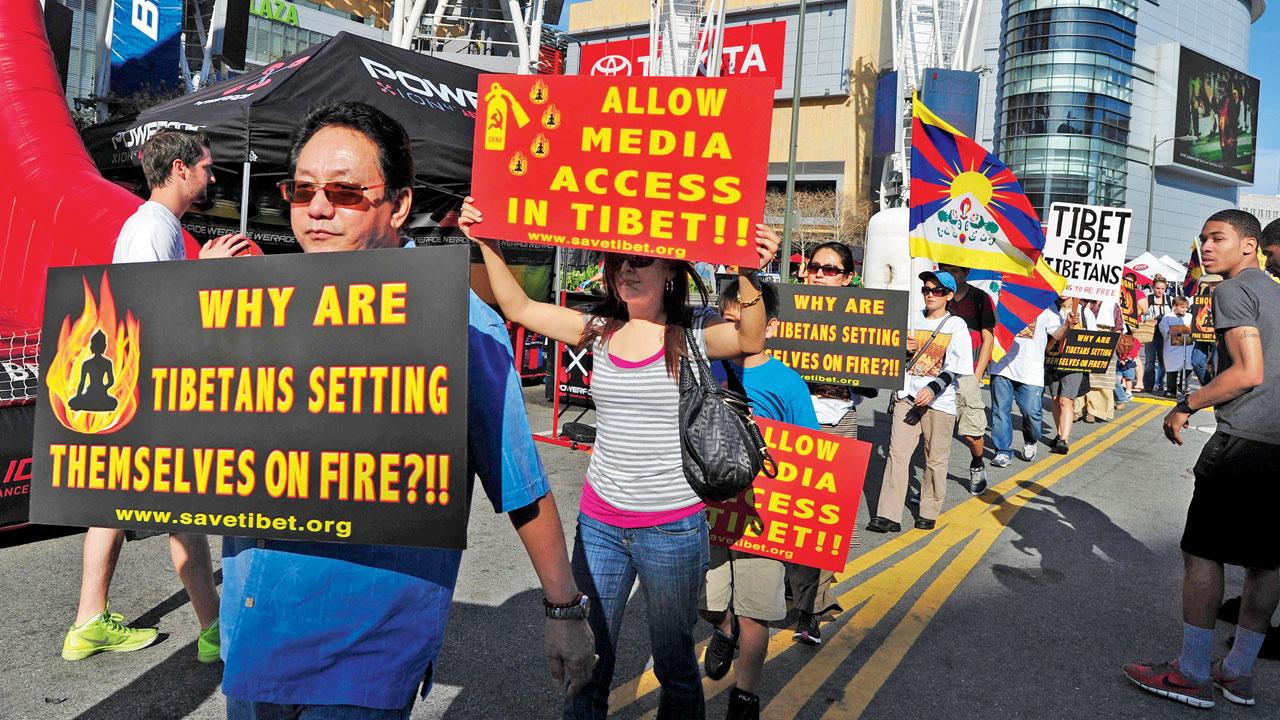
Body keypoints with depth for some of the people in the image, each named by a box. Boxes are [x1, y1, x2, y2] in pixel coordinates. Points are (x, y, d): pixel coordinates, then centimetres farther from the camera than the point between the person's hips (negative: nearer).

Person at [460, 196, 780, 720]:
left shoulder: (693, 333, -9)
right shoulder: (600, 330, 3)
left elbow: (751, 340, -28)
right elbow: (519, 308, 3)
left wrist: (748, 275, -44)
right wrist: (488, 244, -7)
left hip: (673, 527, -3)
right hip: (598, 521, 4)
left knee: (675, 664, 16)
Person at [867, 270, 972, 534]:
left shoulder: (956, 325, 0)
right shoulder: (912, 320, 12)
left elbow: (955, 367, -8)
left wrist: (933, 389, -22)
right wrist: (901, 349, -2)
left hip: (939, 401, -3)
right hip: (908, 396, 3)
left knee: (935, 459, 3)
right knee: (897, 452, -5)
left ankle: (929, 512, 19)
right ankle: (888, 515, -7)